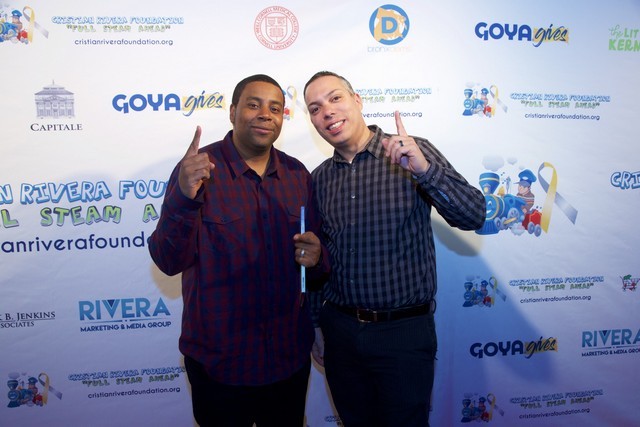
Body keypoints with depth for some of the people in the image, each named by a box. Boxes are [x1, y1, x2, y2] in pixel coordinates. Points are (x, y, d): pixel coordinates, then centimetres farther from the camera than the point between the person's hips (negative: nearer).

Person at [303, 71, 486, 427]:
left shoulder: (415, 153, -8)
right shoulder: (320, 178, 4)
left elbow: (474, 216, -16)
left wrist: (424, 169, -30)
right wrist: (316, 324, 14)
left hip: (405, 331, -3)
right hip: (340, 330, 4)